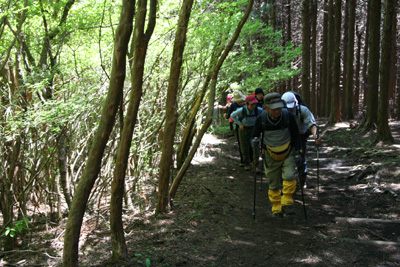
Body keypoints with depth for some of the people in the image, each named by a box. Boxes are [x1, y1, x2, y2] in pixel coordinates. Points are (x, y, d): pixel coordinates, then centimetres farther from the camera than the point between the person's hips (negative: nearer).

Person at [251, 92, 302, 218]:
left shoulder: (288, 116, -16)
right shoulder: (261, 119, -17)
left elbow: (296, 135, -3)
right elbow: (255, 135, -3)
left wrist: (297, 152, -6)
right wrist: (255, 141, -26)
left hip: (288, 153, 0)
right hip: (271, 156, 1)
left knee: (289, 176, -22)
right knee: (274, 185, 6)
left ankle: (287, 204, -6)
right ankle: (277, 209, 23)